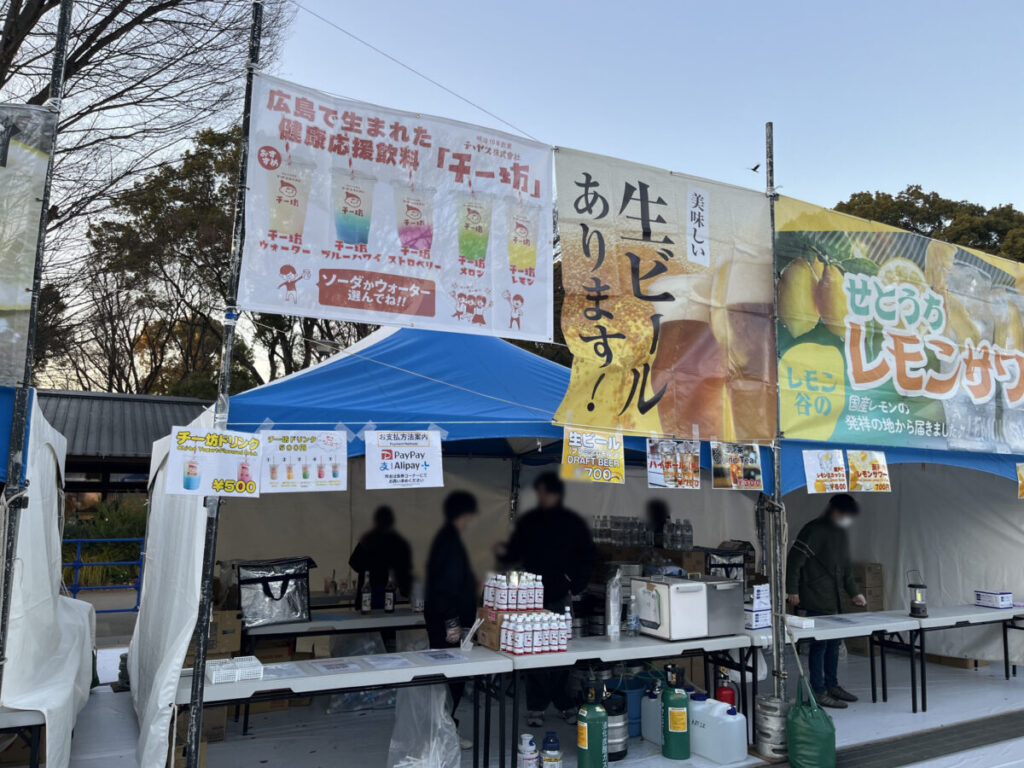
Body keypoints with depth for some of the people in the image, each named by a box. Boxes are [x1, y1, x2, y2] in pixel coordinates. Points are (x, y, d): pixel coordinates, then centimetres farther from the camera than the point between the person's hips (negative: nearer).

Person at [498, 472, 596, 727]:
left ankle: (563, 703, 15)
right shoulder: (528, 522, 8)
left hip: (561, 598, -1)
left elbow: (588, 557, 5)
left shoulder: (572, 522, 3)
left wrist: (576, 587, -3)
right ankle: (536, 707, 11)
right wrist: (504, 553, -11)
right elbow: (515, 553, 12)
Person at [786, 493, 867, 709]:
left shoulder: (841, 534, 15)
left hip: (833, 600, 9)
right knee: (819, 644, -4)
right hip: (816, 601, -9)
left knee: (834, 642, 15)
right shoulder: (814, 530, -14)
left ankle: (832, 685, 28)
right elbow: (794, 560, -16)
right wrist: (793, 591, -16)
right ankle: (819, 691, 5)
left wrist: (854, 593, 17)